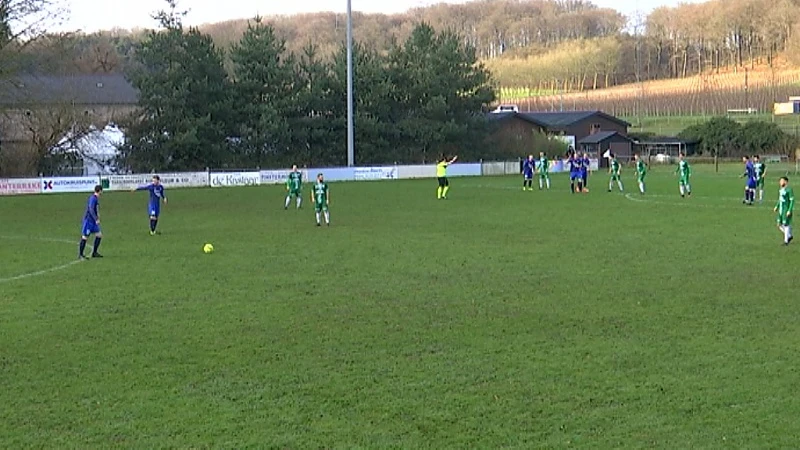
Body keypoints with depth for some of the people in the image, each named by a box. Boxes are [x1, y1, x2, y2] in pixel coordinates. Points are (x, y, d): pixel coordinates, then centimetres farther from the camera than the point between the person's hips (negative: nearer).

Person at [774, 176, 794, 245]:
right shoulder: (781, 189, 9)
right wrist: (777, 206, 11)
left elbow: (792, 201, -17)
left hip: (787, 211, -8)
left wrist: (789, 210, -21)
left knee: (786, 225, -2)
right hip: (781, 210, 8)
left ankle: (786, 241, 8)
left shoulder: (789, 190, -16)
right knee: (780, 225, 9)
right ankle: (790, 236, 27)